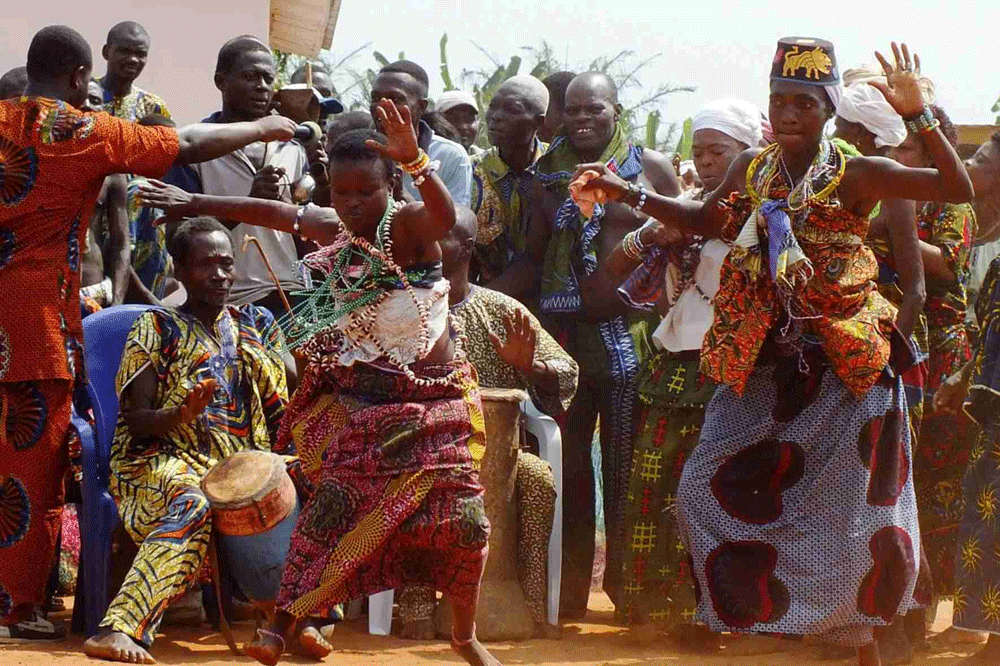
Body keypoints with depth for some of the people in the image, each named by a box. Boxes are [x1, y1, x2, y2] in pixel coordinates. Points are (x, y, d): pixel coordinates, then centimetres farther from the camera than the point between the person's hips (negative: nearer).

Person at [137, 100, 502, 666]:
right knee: (335, 506, -12)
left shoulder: (407, 226, -15)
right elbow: (280, 213, 21)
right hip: (363, 406, 3)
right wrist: (198, 204, 30)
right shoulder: (334, 231, 2)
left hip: (435, 405, -3)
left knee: (462, 520, -5)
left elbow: (445, 216, -40)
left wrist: (416, 159, -59)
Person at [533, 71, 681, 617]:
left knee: (627, 465, -2)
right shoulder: (549, 172, 12)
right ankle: (568, 588, 9)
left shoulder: (651, 168, 5)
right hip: (564, 329, 2)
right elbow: (535, 254, 16)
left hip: (631, 332, -2)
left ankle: (630, 587, 5)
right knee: (567, 463, 3)